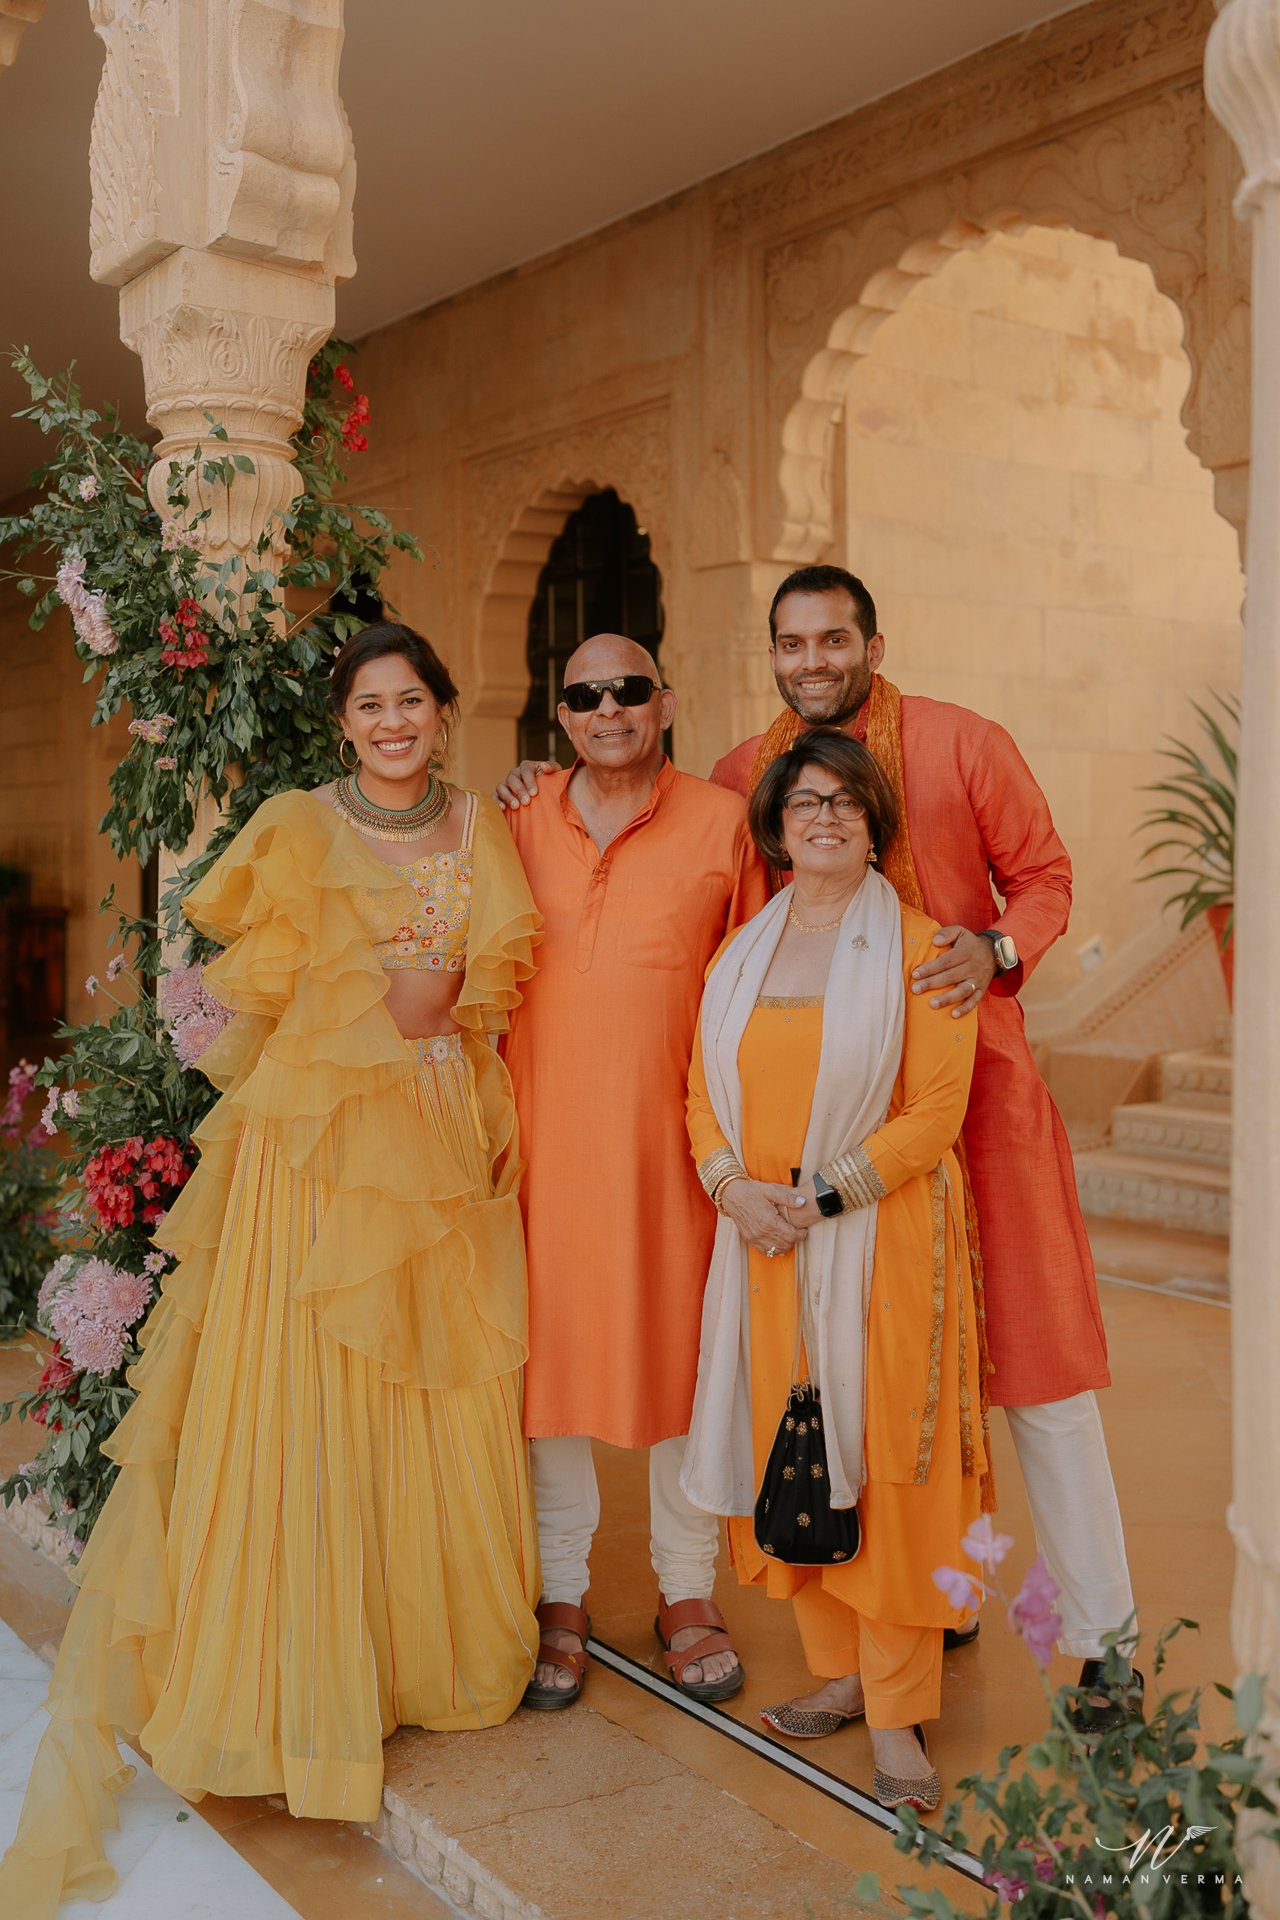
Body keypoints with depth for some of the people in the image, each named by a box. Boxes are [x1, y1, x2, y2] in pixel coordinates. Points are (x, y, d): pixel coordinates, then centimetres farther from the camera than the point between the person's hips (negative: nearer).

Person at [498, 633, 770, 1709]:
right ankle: (560, 1597, 23)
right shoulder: (518, 826, 7)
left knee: (682, 1346, 7)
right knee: (548, 1346, 6)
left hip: (673, 1132, -1)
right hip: (543, 1125, 1)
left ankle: (687, 1592, 26)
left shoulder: (724, 825, 2)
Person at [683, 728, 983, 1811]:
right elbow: (706, 1094, 11)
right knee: (787, 1454, 9)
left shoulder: (916, 947, -3)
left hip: (882, 1235, -5)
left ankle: (897, 1711, 7)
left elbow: (935, 1111, -9)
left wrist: (822, 1192, -16)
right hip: (762, 1238, 5)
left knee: (881, 1459, -3)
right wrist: (734, 1186, -8)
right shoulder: (743, 951, 12)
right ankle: (838, 1671, 24)